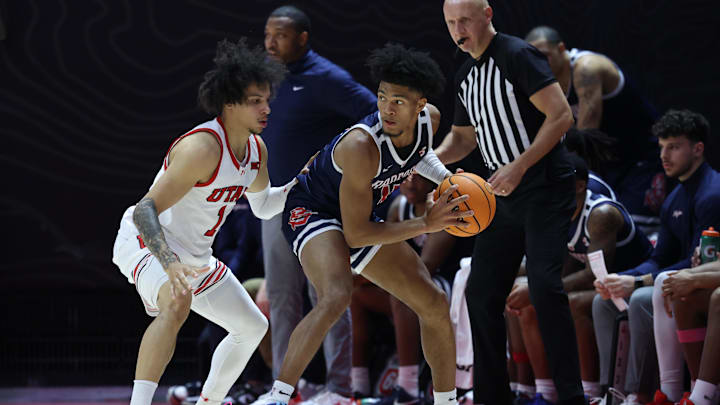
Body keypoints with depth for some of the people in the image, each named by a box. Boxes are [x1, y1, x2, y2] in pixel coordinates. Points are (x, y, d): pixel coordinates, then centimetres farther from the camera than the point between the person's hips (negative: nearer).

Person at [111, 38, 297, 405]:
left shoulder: (256, 149, -2)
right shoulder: (202, 148, -30)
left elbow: (262, 205, 20)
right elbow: (145, 210, -35)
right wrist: (169, 264, -50)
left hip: (194, 256, 10)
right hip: (145, 242, -9)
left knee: (252, 327, 16)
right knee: (178, 302, -40)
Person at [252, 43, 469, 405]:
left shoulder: (429, 119, -13)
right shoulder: (362, 145, -35)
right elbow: (355, 234, -29)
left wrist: (446, 179, -1)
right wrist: (426, 224, -28)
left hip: (359, 219, 8)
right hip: (312, 212, -8)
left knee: (434, 304, 8)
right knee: (337, 297, -37)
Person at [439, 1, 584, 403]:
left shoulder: (518, 55, -11)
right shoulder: (466, 75, 14)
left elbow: (562, 115, -17)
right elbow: (463, 136, 28)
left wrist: (518, 167, -21)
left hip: (544, 189, -8)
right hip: (503, 195, 8)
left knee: (544, 284, -20)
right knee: (481, 292, 4)